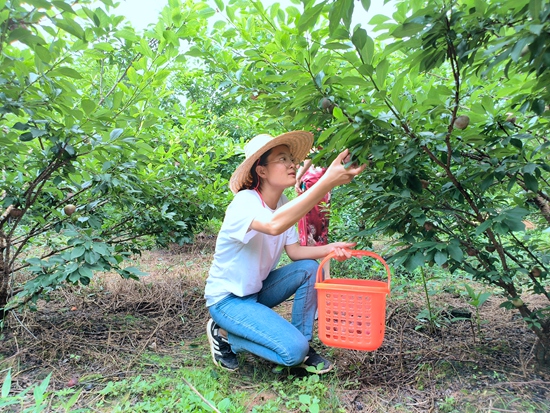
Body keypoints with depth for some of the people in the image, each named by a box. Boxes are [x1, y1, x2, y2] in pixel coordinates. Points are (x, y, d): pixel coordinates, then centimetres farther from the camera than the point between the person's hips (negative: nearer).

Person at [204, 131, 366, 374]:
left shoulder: (284, 204, -2)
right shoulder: (245, 202, -26)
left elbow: (294, 251, -2)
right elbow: (274, 225, -49)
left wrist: (330, 249, -21)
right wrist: (327, 182, -53)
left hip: (257, 289, 8)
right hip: (227, 299, -8)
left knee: (309, 268, -9)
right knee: (293, 350, -19)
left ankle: (303, 346, 3)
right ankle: (224, 335, 1)